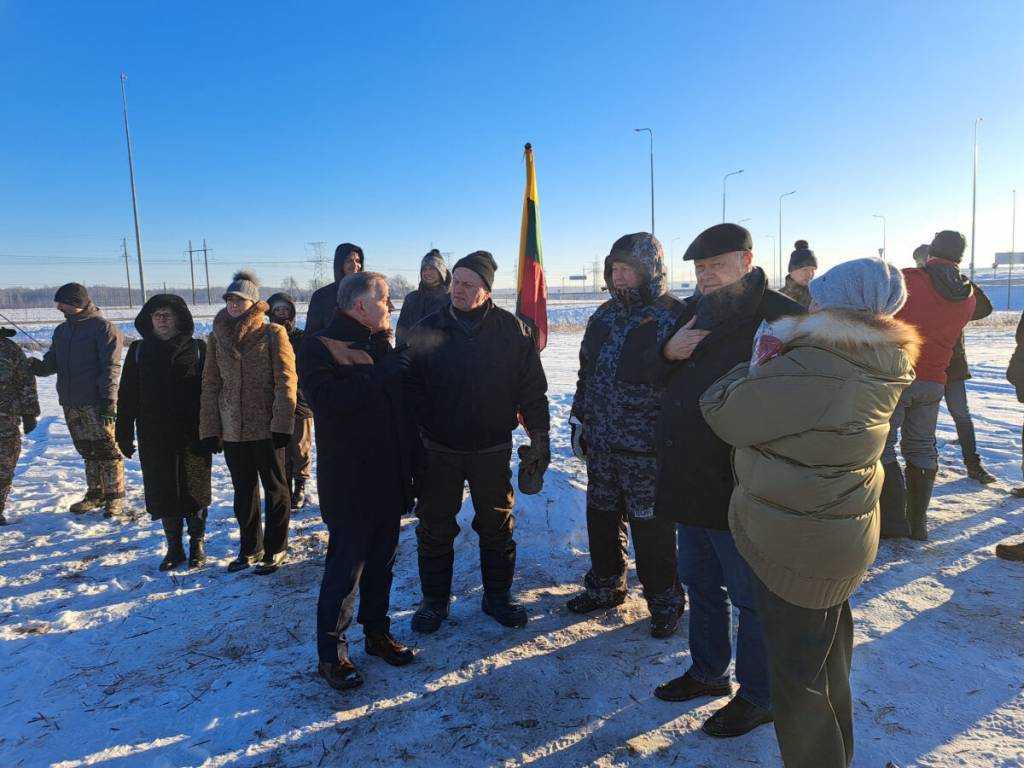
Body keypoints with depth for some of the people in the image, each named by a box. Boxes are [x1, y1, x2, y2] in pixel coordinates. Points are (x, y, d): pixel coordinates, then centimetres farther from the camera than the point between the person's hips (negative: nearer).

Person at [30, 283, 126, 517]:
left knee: (106, 449, -4)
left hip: (96, 402, -7)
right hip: (70, 403, 7)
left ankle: (115, 497, 2)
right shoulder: (61, 331, 17)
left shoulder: (103, 328, -6)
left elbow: (111, 367, -12)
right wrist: (40, 366, -5)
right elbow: (53, 361, 20)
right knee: (87, 450, 13)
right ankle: (95, 493, 22)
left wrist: (108, 399, -18)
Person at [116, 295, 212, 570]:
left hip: (192, 435, -2)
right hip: (154, 437, 3)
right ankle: (174, 548, 23)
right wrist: (124, 434, 5)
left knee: (194, 490, 4)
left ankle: (197, 544, 21)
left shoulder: (197, 349, -1)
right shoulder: (139, 351, 7)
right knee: (163, 493, 8)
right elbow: (127, 395, 8)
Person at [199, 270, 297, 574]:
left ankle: (275, 549, 22)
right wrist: (209, 429, 4)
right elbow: (210, 385, 9)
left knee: (274, 489, 8)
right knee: (243, 491, 16)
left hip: (266, 428, -4)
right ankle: (249, 548, 31)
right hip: (232, 430, 5)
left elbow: (286, 380, -10)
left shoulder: (272, 334, -6)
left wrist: (282, 423, -16)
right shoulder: (217, 337, 7)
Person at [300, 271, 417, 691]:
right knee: (345, 569, 0)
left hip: (388, 479, 7)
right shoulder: (320, 347, -9)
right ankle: (330, 653, 17)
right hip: (348, 483, -7)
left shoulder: (383, 346, 13)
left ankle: (377, 632, 34)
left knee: (381, 562, 17)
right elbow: (329, 398, -27)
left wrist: (410, 462, 15)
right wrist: (380, 374, -23)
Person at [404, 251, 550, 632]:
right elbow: (410, 388, 1)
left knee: (497, 528, 14)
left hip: (493, 450, 0)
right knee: (435, 529, 11)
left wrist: (539, 438, 0)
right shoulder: (425, 331, -3)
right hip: (438, 451, 1)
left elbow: (532, 389, 0)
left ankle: (497, 596, 34)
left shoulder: (511, 330, -5)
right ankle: (434, 600, 31)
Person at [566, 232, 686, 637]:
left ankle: (665, 600, 29)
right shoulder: (604, 316, 8)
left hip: (646, 451, -6)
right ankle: (605, 585, 39)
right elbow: (586, 373, 16)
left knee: (651, 528, 7)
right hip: (600, 444, 6)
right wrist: (579, 421, 14)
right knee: (601, 517, 18)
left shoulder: (673, 318, -12)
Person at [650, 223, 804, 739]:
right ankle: (708, 671, 43)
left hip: (741, 482, -7)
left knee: (749, 595, 9)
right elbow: (650, 372, 15)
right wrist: (669, 353, -7)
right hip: (688, 477, 8)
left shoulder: (780, 317, -14)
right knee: (700, 583, 22)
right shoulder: (692, 311, 9)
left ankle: (759, 697, 30)